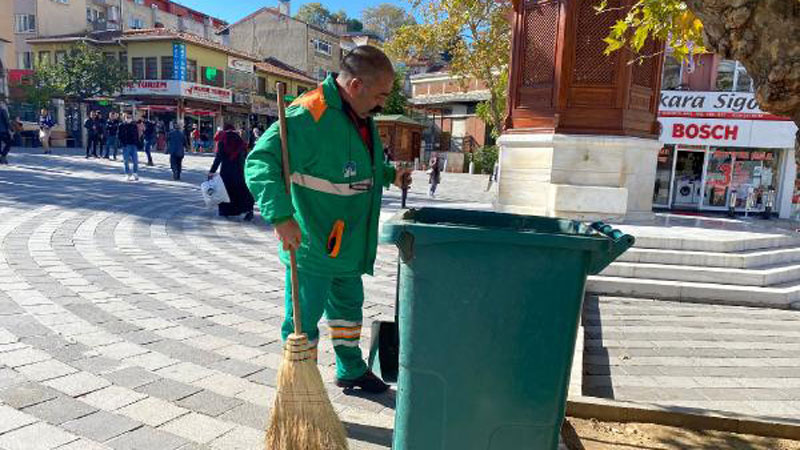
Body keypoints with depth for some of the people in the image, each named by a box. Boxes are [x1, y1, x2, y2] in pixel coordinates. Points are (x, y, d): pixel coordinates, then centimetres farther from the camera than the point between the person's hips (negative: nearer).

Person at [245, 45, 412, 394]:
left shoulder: (361, 116, 7)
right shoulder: (309, 116, -24)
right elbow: (261, 161, -32)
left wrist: (390, 175, 10)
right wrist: (281, 215, -43)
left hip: (347, 243, 10)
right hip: (311, 245, -9)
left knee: (349, 306, 24)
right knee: (304, 319, 5)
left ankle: (351, 371, 45)